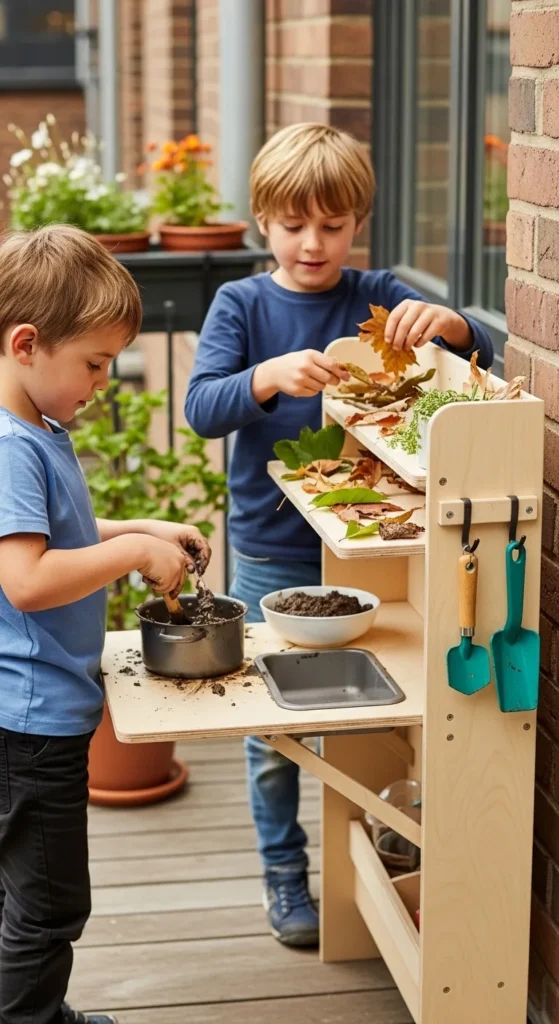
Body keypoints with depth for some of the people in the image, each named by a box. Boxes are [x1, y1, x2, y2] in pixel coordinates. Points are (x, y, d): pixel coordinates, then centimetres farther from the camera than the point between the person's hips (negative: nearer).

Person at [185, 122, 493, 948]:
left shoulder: (376, 298, -2)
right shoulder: (242, 305, -3)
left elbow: (480, 355, -10)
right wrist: (269, 376, -35)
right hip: (271, 555, -1)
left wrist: (445, 323, -33)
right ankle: (284, 873, 26)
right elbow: (202, 408, -16)